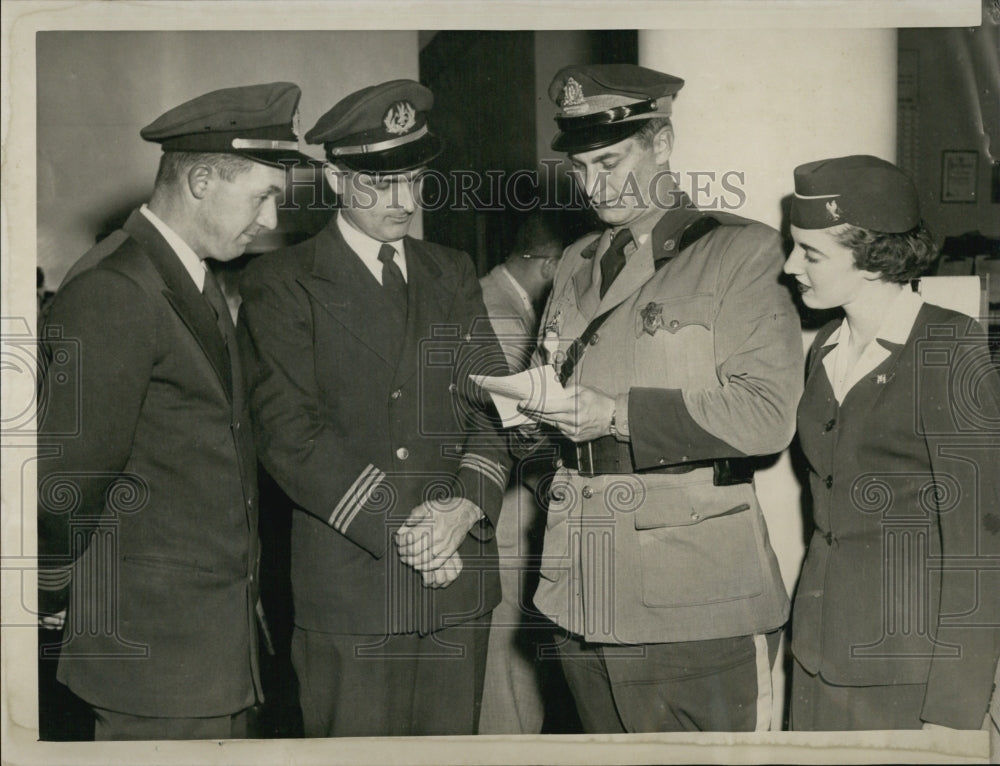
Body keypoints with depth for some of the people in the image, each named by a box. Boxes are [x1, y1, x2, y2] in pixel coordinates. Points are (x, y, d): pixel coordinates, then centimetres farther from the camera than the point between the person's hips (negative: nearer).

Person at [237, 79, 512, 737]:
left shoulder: (453, 275, 15)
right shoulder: (281, 284, 0)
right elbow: (291, 431, -9)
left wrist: (466, 505, -11)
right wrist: (397, 529, -15)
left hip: (459, 585, 4)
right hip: (349, 580, -4)